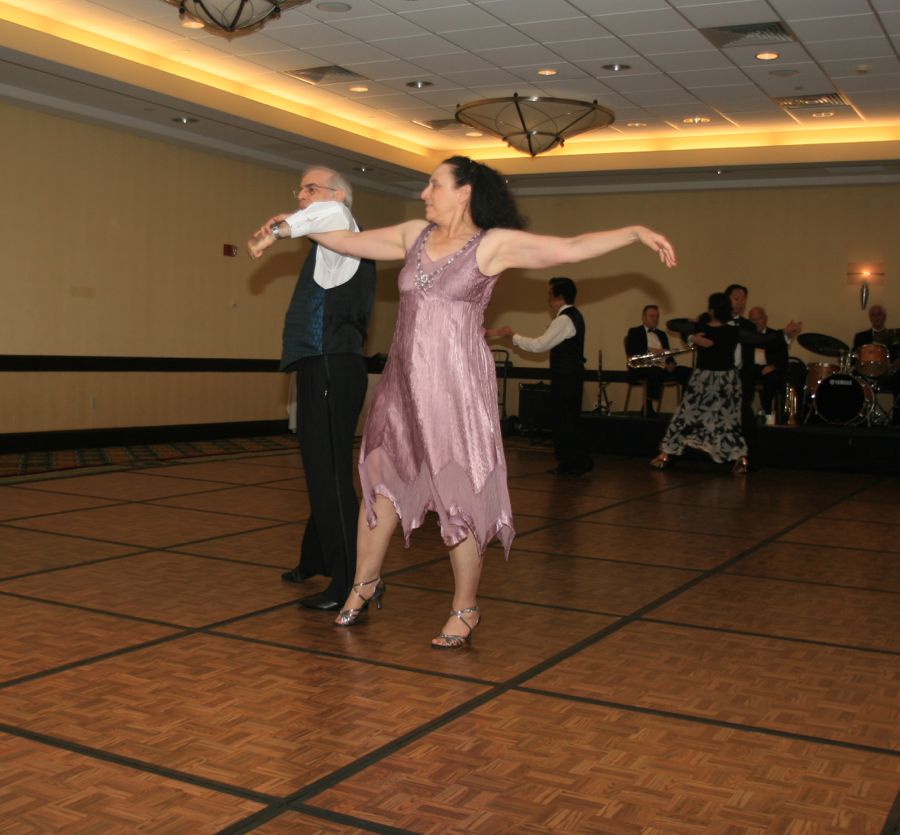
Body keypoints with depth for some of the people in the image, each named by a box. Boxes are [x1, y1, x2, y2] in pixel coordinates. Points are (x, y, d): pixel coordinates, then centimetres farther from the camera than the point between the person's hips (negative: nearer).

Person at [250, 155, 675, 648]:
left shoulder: (495, 244, -4)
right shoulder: (414, 236, 11)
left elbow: (572, 248, -8)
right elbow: (348, 241, 19)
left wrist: (636, 232, -15)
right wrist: (291, 226, 21)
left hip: (456, 384, -5)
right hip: (403, 382, 5)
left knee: (459, 494, 0)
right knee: (382, 477, 12)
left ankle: (465, 609, 14)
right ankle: (365, 582, 31)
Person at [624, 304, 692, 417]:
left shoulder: (662, 334, 27)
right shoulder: (634, 332, 9)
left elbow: (667, 353, 18)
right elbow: (630, 350, -8)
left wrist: (671, 363, -5)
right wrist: (649, 350, -21)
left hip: (663, 367, 6)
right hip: (643, 367, -6)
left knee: (688, 372, -17)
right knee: (656, 372, -41)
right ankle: (650, 408, -36)